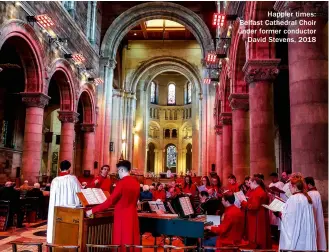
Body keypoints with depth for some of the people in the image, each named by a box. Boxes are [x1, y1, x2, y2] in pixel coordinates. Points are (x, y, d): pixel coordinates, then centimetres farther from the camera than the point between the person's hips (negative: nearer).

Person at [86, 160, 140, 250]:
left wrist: (92, 211, -12)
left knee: (122, 243, 3)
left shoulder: (121, 183, -16)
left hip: (122, 217, -6)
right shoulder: (136, 182, 4)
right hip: (133, 216, 7)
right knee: (132, 242, 12)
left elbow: (109, 201, -18)